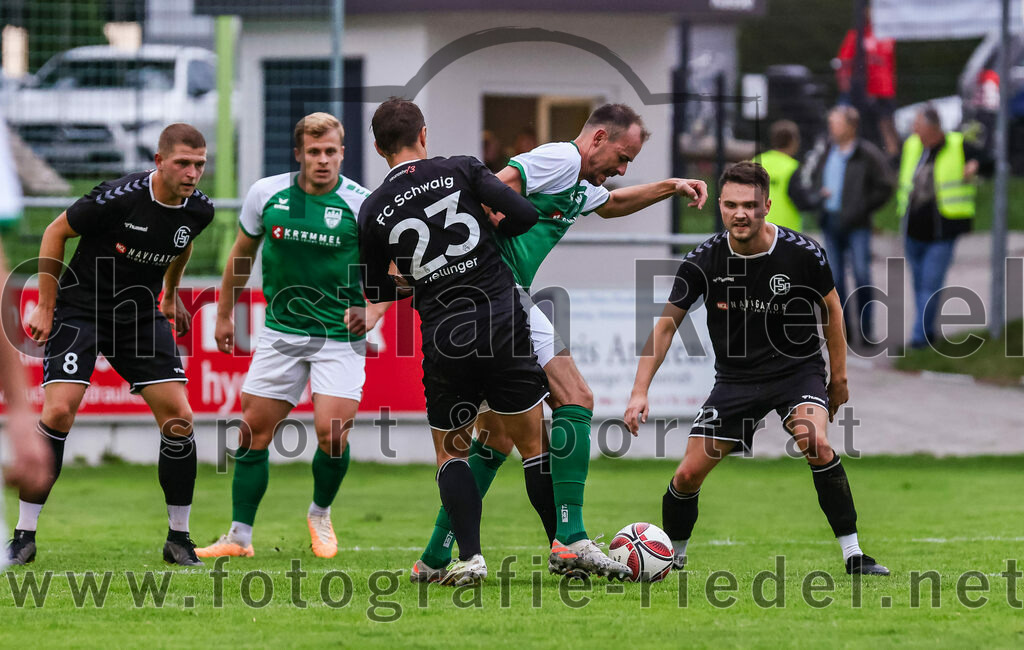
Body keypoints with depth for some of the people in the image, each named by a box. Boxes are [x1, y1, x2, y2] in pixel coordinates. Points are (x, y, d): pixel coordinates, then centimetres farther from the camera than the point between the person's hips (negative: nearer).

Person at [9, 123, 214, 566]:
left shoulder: (199, 210, -7)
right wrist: (45, 306, -8)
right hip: (80, 309, -5)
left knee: (178, 418, -6)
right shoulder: (119, 197, -23)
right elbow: (56, 232, -9)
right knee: (58, 412, -18)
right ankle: (24, 535, -9)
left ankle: (179, 538, 8)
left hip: (141, 315, 5)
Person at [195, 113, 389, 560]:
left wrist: (372, 312, -21)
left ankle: (320, 514, 14)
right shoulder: (266, 194, -2)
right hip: (281, 332, 3)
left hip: (340, 335, -3)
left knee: (332, 433, -14)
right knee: (253, 432, 0)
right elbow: (243, 253, 14)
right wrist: (224, 314, 18)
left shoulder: (360, 204, -10)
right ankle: (240, 536, 11)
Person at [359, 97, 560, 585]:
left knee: (450, 452, 14)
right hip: (504, 324, -1)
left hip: (443, 343, 1)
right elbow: (523, 214, -6)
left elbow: (377, 291, 14)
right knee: (533, 443, 9)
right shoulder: (461, 171, -1)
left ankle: (470, 555, -4)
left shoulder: (373, 211, 4)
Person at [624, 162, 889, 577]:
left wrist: (838, 377, 7)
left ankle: (853, 555, -21)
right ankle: (671, 557, 24)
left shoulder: (803, 254, -16)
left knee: (817, 445, -30)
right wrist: (640, 392, -10)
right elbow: (666, 325, -3)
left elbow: (831, 309, 3)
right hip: (736, 377, 2)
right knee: (688, 475, -4)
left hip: (798, 369, -2)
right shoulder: (703, 262, -13)